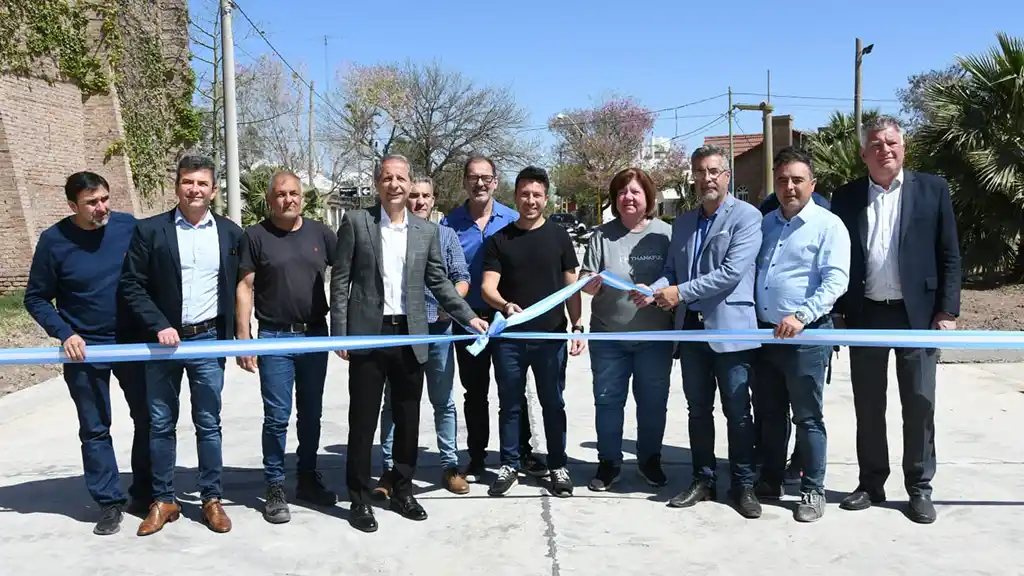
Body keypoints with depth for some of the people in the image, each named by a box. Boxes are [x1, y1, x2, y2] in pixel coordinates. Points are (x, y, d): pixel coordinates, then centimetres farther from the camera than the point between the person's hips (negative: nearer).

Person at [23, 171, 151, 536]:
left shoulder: (129, 226, -7)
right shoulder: (54, 240, -10)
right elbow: (36, 298, -2)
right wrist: (65, 334, -15)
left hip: (133, 342, 2)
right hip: (84, 348, -1)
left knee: (148, 419, 8)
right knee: (95, 429, 7)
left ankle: (144, 494, 24)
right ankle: (109, 503, 19)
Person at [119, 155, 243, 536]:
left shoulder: (229, 232, 4)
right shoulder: (149, 230, -2)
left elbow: (238, 287, 8)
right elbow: (131, 285, -3)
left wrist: (235, 335, 1)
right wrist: (159, 326, -13)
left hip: (208, 340, 1)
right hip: (162, 339, 0)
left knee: (208, 424, 6)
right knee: (161, 425, 8)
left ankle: (211, 499, 17)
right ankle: (163, 500, 20)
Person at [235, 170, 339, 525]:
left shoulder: (320, 233, 5)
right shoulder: (256, 236, -2)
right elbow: (245, 287, -4)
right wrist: (243, 336, -10)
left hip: (315, 335, 3)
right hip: (274, 337, -3)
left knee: (311, 413, 12)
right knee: (277, 417, 0)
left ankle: (308, 478, 26)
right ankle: (275, 488, 12)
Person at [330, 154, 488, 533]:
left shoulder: (427, 230, 8)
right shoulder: (355, 222, 0)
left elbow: (439, 282, 12)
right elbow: (340, 281, -1)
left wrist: (469, 317, 3)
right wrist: (339, 334, -7)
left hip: (410, 336, 3)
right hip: (367, 335, -3)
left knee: (408, 420, 11)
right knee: (363, 421, 5)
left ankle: (402, 491, 27)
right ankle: (360, 499, 18)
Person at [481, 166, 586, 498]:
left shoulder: (559, 237, 4)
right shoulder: (499, 239, 3)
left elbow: (571, 286, 6)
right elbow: (488, 287, -4)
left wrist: (577, 326, -3)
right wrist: (505, 305, -25)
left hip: (551, 335, 0)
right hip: (509, 337, 0)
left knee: (553, 404, 9)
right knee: (509, 405, 10)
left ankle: (558, 466, 21)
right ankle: (510, 465, 24)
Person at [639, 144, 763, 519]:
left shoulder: (746, 216, -6)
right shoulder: (682, 222, 15)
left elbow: (732, 272, -16)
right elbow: (671, 270, 15)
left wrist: (680, 292, -15)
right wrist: (655, 290, -7)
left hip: (729, 329, -6)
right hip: (690, 329, 6)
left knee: (737, 412, 3)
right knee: (698, 410, 13)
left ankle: (743, 486, 16)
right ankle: (703, 481, 25)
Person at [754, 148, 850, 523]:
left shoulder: (828, 225, -6)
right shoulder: (765, 223, 13)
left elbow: (835, 281, -15)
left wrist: (801, 316, -26)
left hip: (806, 335, -6)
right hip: (765, 332, 6)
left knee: (808, 418, 3)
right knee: (769, 414, 14)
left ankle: (813, 490, 15)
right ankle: (770, 481, 27)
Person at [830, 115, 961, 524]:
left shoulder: (932, 189, 1)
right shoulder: (846, 197, 5)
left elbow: (949, 255, 1)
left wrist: (947, 311, -5)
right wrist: (838, 312, 1)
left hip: (916, 313, -1)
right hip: (865, 315, 2)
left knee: (919, 404, 4)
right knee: (868, 406, 9)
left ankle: (919, 487, 17)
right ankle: (871, 483, 21)